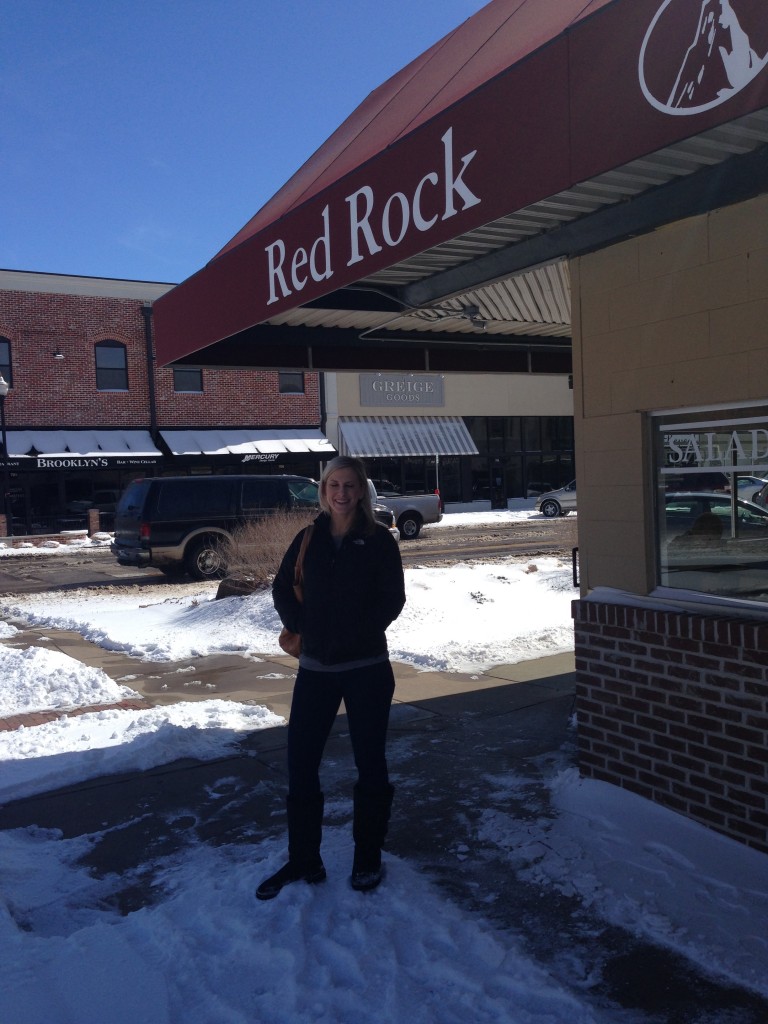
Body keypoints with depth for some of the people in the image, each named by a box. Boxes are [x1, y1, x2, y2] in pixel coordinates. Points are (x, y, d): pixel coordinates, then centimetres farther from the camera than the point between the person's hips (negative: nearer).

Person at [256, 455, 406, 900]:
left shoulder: (379, 540, -4)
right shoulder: (309, 538, 5)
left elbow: (393, 599, -6)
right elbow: (283, 590, 8)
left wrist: (356, 633, -12)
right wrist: (305, 629, -4)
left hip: (367, 668, -3)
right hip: (316, 667, 3)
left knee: (370, 763, 9)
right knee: (300, 762, 5)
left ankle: (368, 859, 28)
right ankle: (303, 860, 23)